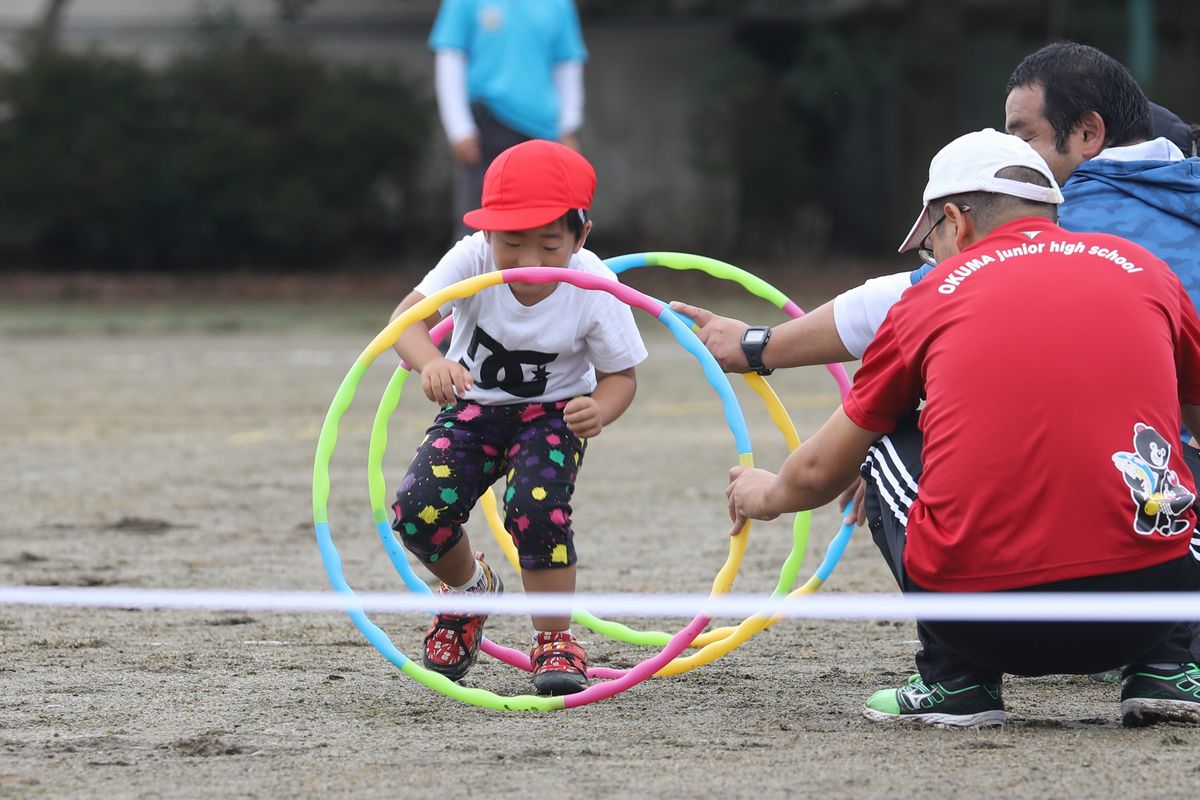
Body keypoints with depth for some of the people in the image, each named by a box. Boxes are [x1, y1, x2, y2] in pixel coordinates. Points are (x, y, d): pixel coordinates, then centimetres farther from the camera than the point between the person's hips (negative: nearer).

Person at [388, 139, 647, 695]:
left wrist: (600, 411, -37)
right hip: (474, 405, 2)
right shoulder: (472, 260, -26)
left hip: (552, 412, -1)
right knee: (417, 512, -19)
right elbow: (407, 319, -36)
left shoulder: (594, 287, -25)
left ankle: (554, 640, -6)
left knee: (536, 505, -29)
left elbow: (620, 375, -14)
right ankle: (470, 588, 17)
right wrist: (431, 362, -58)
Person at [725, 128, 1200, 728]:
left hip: (982, 618, -1)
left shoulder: (932, 296, 14)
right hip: (1148, 595, 1)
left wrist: (768, 494, 50)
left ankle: (954, 681, 17)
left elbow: (820, 473, 26)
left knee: (885, 442, 28)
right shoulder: (1143, 269, 16)